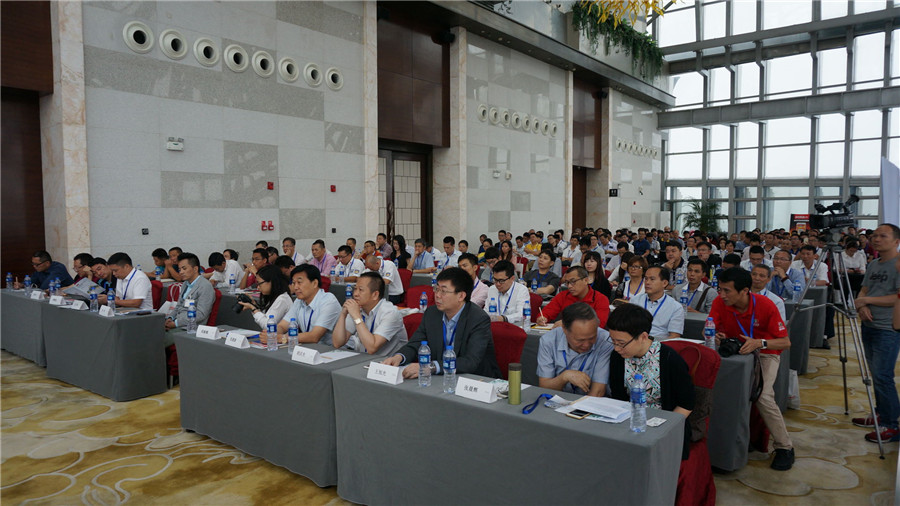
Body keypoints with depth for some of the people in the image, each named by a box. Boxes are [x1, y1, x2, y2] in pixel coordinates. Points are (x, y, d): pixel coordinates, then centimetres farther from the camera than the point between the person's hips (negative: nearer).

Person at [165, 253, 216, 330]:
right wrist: (170, 318, 3)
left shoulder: (206, 286, -11)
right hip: (176, 322, 9)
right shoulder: (185, 284, 20)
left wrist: (176, 323, -20)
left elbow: (201, 314, -18)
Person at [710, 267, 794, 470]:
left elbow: (785, 342, -17)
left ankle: (785, 447, -3)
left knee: (763, 396, -25)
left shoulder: (765, 305, -20)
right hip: (735, 352, 3)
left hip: (765, 353, -3)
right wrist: (715, 336, -29)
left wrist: (759, 343, -35)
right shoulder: (719, 303, -13)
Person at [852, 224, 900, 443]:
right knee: (876, 374, 16)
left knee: (882, 376, -8)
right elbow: (863, 291, 15)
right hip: (869, 325, 8)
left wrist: (867, 300, -16)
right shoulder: (873, 264, 13)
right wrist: (862, 306, -6)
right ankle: (881, 414, 28)